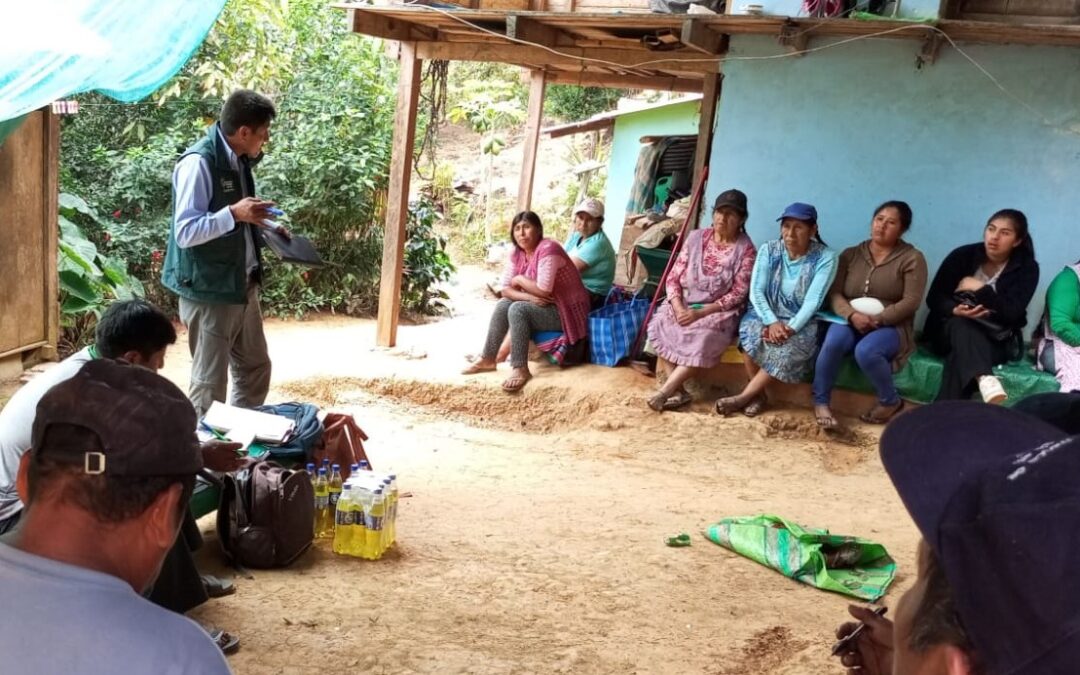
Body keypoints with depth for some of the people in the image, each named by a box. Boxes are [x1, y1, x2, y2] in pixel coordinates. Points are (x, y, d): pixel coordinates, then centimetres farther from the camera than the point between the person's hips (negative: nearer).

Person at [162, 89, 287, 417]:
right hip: (209, 291, -9)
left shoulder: (239, 160, 7)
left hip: (243, 286, 9)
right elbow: (185, 233, -23)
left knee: (256, 369, 18)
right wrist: (234, 214, -32)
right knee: (209, 384, 2)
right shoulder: (198, 163, -19)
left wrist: (267, 225, 7)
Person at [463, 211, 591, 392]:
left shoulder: (548, 249, -23)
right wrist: (529, 297, -21)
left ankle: (520, 369, -26)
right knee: (503, 304, -4)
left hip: (566, 311, -9)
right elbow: (505, 289, -2)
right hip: (542, 306, 9)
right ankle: (487, 359, 0)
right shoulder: (517, 253, 3)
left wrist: (520, 279, -13)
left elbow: (543, 290, -31)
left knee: (518, 309, -26)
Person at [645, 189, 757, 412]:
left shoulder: (746, 249, -5)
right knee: (660, 326, -27)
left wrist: (701, 312, -21)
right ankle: (679, 390, -23)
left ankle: (665, 391, -30)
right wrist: (678, 307, -16)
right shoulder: (696, 237, 5)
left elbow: (738, 294, -11)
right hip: (684, 304, 3)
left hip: (719, 311, -3)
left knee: (705, 337, -35)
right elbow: (674, 276, 3)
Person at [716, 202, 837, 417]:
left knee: (791, 345, -33)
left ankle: (744, 396, -23)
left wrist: (791, 328, -31)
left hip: (800, 321, -2)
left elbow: (813, 300, -18)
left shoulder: (825, 257, -11)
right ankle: (758, 395, -15)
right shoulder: (769, 250, -3)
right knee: (750, 332, -31)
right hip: (767, 314, 2)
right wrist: (772, 322, -26)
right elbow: (756, 291, -10)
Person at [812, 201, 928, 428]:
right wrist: (852, 315, -20)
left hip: (890, 327, -2)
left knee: (865, 351, -35)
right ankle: (821, 402, -14)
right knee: (833, 341, -32)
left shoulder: (912, 258, 1)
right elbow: (834, 294, 1)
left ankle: (890, 401, -7)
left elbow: (911, 301, -9)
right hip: (850, 321, 3)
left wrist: (877, 320, -19)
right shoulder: (850, 255, 9)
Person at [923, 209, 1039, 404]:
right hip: (952, 330, 1)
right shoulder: (963, 255, -3)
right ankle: (985, 381, -62)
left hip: (996, 340, 0)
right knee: (961, 325, -38)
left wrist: (980, 289, -19)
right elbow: (934, 298, -6)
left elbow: (1012, 313, -17)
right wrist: (955, 310, -26)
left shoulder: (1026, 268, -4)